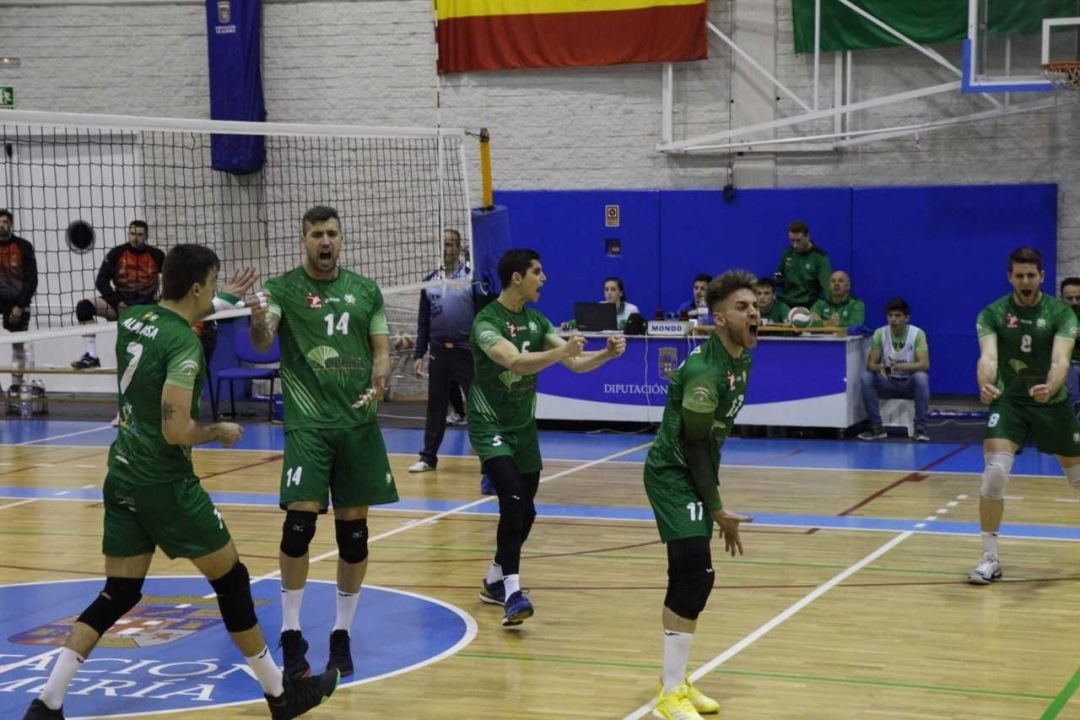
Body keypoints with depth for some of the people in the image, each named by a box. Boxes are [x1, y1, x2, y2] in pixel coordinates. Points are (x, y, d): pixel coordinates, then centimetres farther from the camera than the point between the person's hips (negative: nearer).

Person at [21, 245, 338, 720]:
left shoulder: (132, 319, 5)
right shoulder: (184, 344, -19)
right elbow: (177, 431, -24)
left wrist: (225, 300, 34)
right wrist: (221, 432, -5)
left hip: (122, 476, 8)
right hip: (165, 483, -8)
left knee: (118, 595, 11)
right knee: (231, 580, 6)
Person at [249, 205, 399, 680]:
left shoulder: (365, 290, 9)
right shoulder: (283, 288, -1)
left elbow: (381, 348, 10)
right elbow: (262, 342, -16)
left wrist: (379, 380, -11)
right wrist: (257, 319, -39)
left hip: (359, 422, 3)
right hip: (307, 423, -3)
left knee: (353, 528, 6)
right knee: (299, 521, -13)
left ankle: (342, 634, 18)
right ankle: (291, 633, 0)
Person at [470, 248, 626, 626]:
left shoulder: (536, 320, 4)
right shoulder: (487, 321, -18)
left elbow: (575, 362, 2)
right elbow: (515, 361, -35)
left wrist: (606, 354, -16)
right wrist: (562, 350, -47)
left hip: (524, 426, 7)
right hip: (490, 426, -7)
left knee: (525, 513, 11)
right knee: (513, 502, -23)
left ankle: (494, 581, 30)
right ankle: (512, 593, -23)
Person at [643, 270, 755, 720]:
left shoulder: (741, 359, 4)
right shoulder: (704, 371, -25)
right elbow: (693, 445, -20)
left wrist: (715, 503, 16)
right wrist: (717, 509, -16)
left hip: (697, 476, 9)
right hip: (672, 474, -9)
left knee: (692, 578, 14)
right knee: (694, 574, -17)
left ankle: (676, 678, 27)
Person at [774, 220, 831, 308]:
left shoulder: (820, 257, -4)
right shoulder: (787, 254, 11)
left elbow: (827, 284, -15)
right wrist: (778, 279, 1)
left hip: (807, 305, -4)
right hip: (785, 303, 4)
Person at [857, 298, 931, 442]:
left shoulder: (917, 333, -13)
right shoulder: (880, 333, -7)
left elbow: (924, 364, -23)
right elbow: (870, 364, -11)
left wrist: (902, 367, -41)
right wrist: (880, 367, -36)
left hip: (910, 383, -2)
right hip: (888, 383, 2)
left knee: (921, 377, -35)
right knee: (866, 377, -26)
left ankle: (920, 429, -28)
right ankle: (877, 428, -19)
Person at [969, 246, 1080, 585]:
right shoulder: (992, 314, -7)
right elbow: (988, 357, -22)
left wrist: (1050, 387, -45)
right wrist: (985, 385, -44)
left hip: (1052, 402, 1)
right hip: (1008, 402, -1)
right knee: (995, 471, -20)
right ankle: (989, 558, -9)